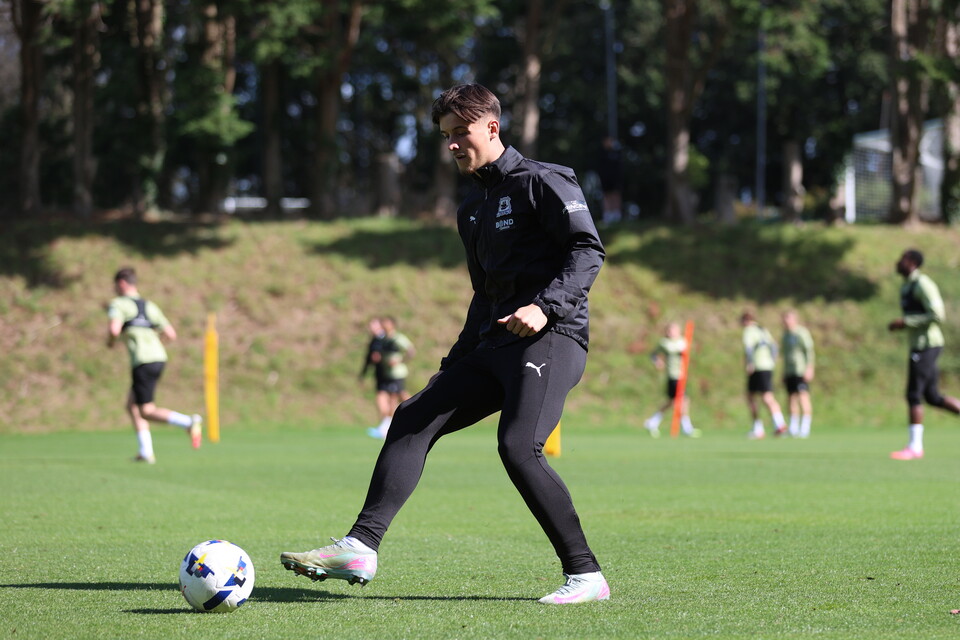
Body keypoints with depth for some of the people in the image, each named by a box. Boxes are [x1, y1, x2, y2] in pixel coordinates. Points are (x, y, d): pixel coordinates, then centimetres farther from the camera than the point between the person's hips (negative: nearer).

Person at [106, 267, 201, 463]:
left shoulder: (118, 304, 0)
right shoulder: (149, 306, 20)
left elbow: (114, 330, -19)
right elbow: (171, 334, 15)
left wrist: (110, 341, 4)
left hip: (143, 362, -8)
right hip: (159, 357, 8)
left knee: (146, 412, -5)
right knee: (131, 405, 18)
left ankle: (189, 422, -25)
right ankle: (146, 452, 12)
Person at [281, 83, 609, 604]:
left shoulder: (541, 181, -3)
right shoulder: (472, 209, 22)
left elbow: (588, 250, -11)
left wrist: (545, 306, -25)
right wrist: (453, 366, 22)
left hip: (551, 339, -9)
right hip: (494, 345, 9)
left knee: (517, 448, -24)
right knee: (413, 419, -3)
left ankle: (585, 575, -15)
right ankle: (361, 547, -9)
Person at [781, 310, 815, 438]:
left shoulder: (802, 333, -7)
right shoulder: (786, 334, 16)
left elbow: (809, 351, -13)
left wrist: (809, 369, -20)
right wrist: (784, 373, 19)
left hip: (801, 370, -7)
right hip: (789, 372, 7)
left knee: (803, 396, -13)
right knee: (791, 399, 4)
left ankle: (805, 429, -15)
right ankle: (793, 429, 8)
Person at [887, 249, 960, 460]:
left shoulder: (923, 284, -14)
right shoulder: (907, 287, 17)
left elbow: (936, 315, -22)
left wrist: (905, 322, -20)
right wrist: (900, 325, 13)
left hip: (926, 345, -10)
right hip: (920, 345, 10)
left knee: (914, 395, -8)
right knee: (933, 397, 11)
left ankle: (914, 446, -4)